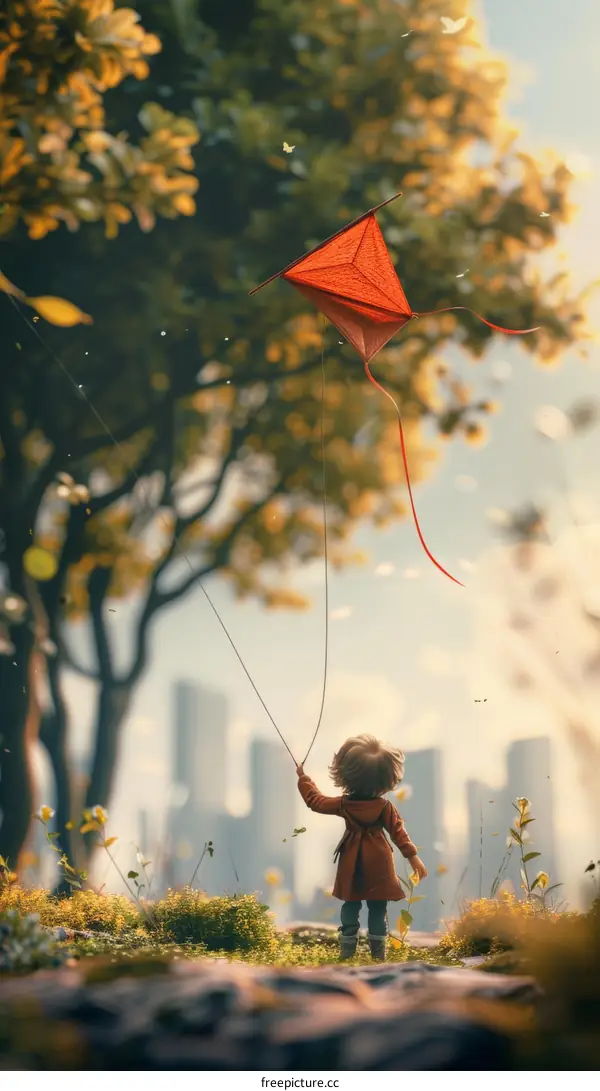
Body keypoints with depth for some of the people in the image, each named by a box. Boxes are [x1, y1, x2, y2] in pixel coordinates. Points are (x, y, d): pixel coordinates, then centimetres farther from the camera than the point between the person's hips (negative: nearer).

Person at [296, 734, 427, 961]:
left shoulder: (343, 804, -5)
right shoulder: (384, 806, -10)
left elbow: (314, 800, 7)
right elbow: (398, 831, -10)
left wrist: (302, 777, 20)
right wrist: (413, 856, -6)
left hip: (352, 865, 2)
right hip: (378, 865, -2)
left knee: (350, 907, 11)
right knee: (378, 910, 6)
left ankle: (347, 953, 12)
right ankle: (378, 955, 8)